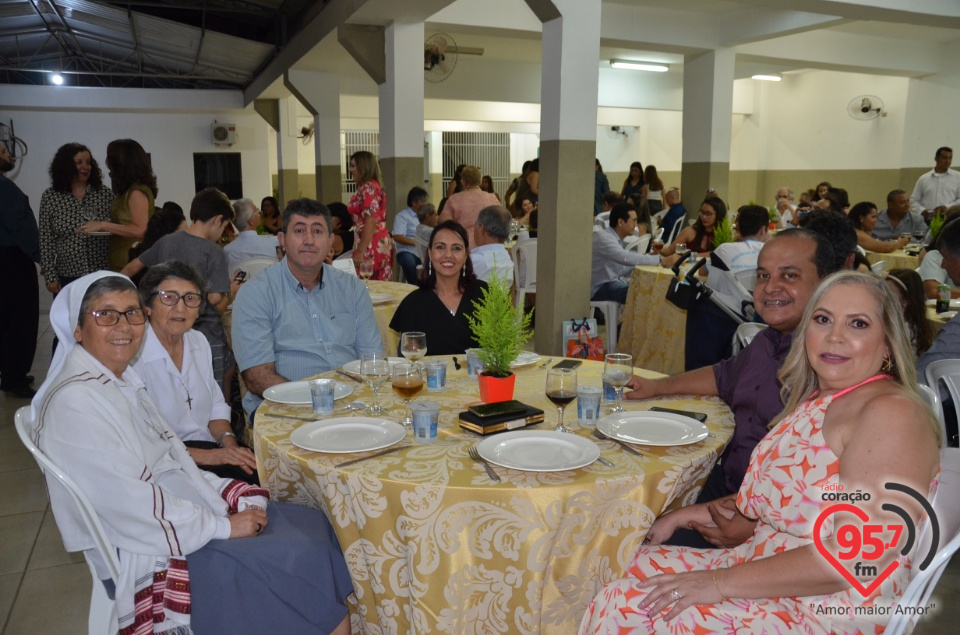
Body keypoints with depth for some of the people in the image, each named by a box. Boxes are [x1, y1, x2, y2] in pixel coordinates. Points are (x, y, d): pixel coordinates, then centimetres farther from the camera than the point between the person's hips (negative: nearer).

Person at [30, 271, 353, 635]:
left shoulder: (123, 381, 11)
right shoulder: (74, 403, -18)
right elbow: (131, 505, -23)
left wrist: (231, 493, -1)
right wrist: (224, 526, -18)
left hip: (189, 516, 9)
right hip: (158, 563, -9)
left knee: (316, 527, 0)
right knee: (302, 561, -15)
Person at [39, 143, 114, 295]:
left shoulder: (105, 194, 3)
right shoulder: (50, 197, 2)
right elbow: (46, 240, 2)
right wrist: (50, 276, -2)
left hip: (102, 274, 0)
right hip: (67, 276, 0)